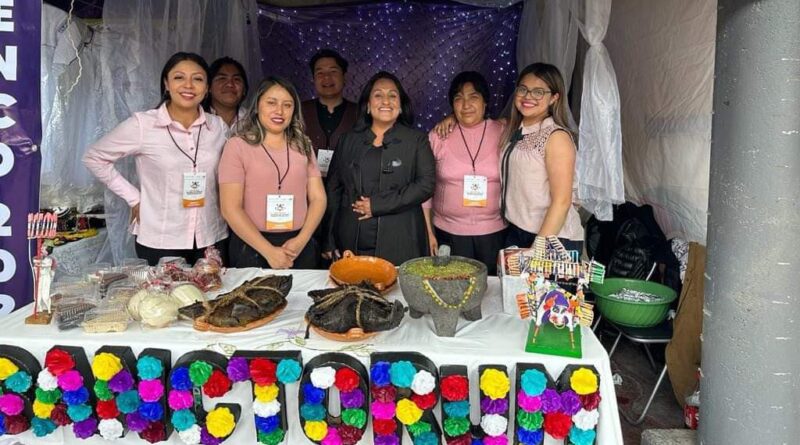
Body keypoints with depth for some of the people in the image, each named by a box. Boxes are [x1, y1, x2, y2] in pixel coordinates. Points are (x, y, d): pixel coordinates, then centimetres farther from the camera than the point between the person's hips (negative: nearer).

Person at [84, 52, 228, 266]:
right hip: (159, 242, -3)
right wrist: (134, 198, -2)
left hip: (212, 240, 3)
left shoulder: (218, 126, 3)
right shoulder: (141, 124, -7)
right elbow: (94, 158, 3)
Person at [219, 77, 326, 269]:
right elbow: (230, 209, -10)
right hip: (252, 247, -3)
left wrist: (301, 240, -9)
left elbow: (318, 198, 6)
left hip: (300, 247, 3)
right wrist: (268, 251, -14)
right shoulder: (238, 146, -5)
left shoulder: (303, 145, 8)